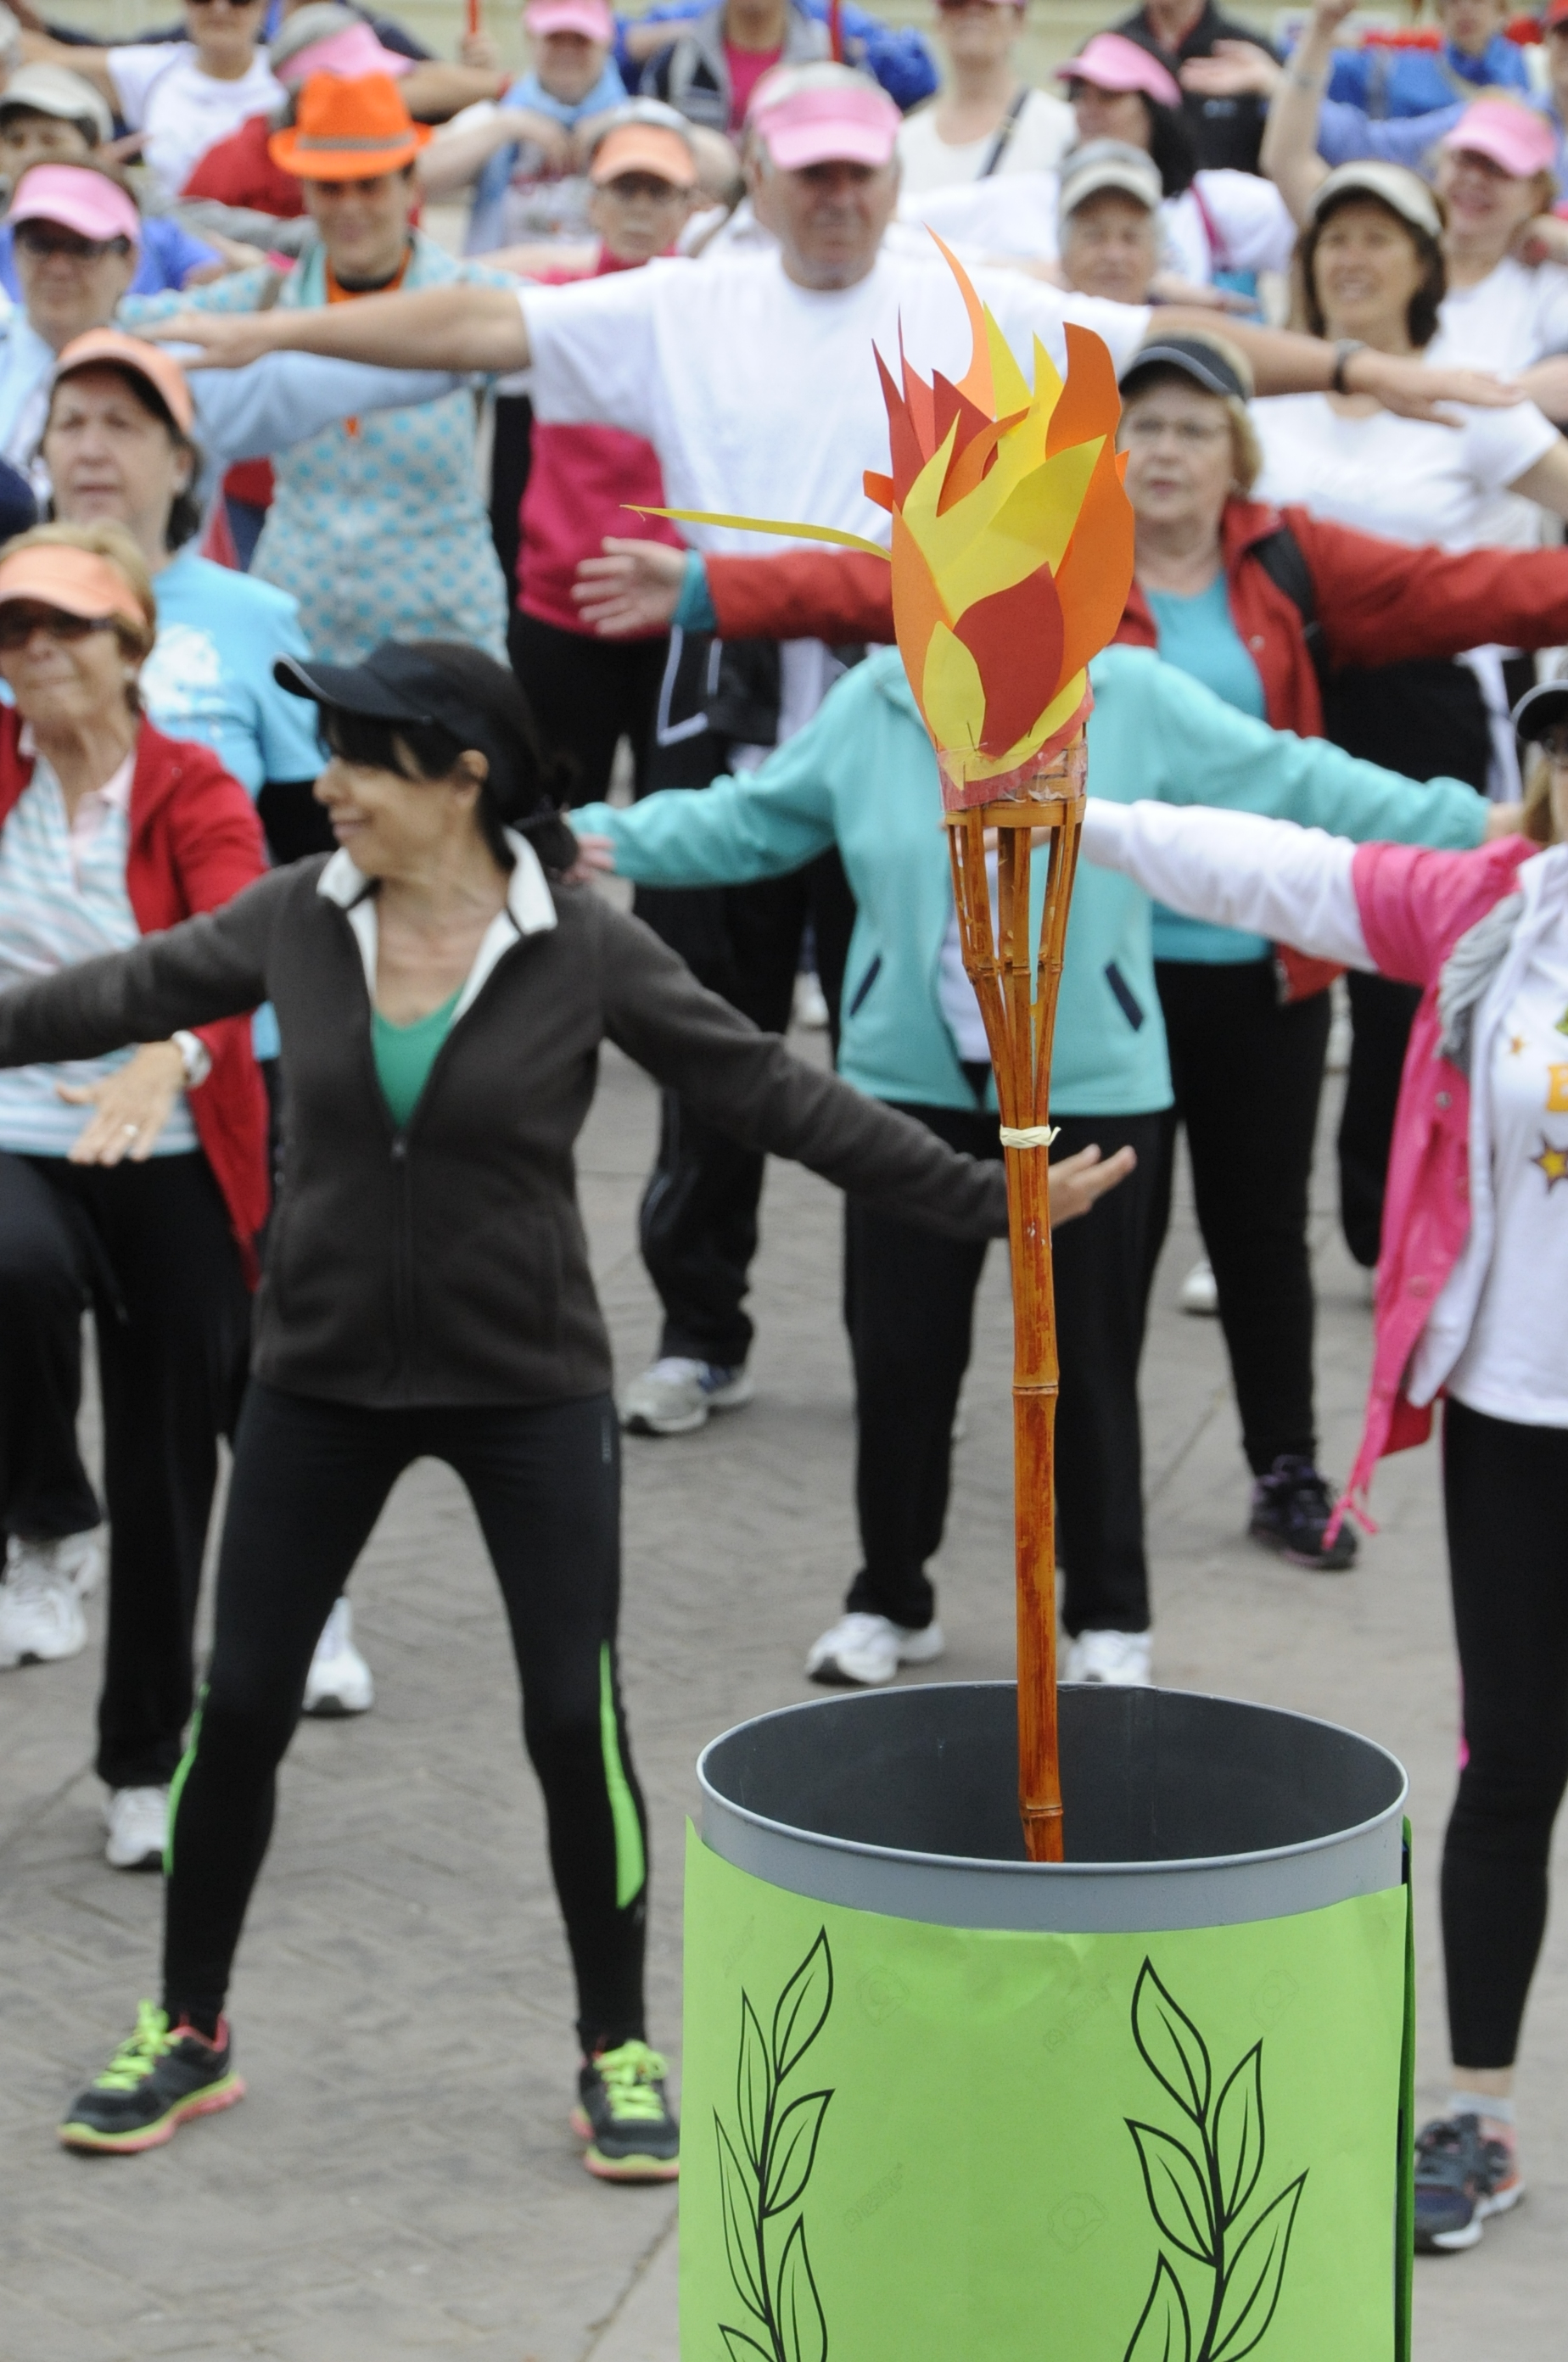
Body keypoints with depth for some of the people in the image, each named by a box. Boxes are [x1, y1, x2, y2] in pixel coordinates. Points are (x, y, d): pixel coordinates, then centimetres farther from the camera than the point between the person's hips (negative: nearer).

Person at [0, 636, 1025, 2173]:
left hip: (527, 1392, -2)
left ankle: (617, 2051, 17)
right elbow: (125, 996, 9)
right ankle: (186, 2032, 24)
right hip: (319, 1382, 3)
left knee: (575, 1721, -1)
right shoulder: (297, 920, -5)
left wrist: (988, 1203, -13)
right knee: (239, 1707, 6)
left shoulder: (584, 950, -12)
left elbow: (776, 1096, -10)